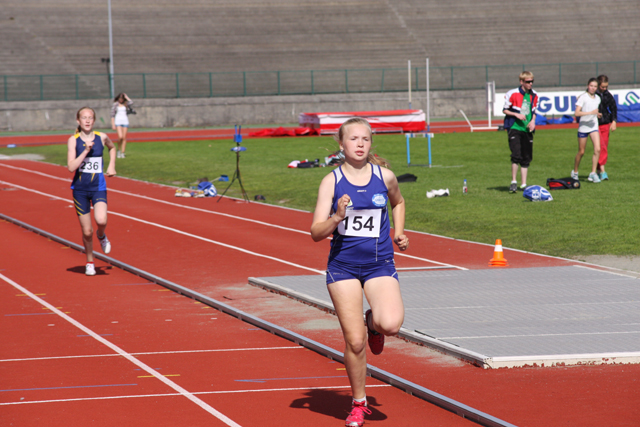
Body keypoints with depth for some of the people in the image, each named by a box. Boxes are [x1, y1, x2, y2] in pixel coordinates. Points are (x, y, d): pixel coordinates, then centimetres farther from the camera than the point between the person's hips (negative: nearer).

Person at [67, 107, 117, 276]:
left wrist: (112, 166, 12)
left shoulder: (102, 137, 0)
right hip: (80, 188, 0)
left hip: (98, 187, 0)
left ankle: (101, 236, 11)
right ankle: (89, 262, 27)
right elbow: (71, 167, -17)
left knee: (101, 220, -26)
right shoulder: (73, 140, -6)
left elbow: (112, 148, 24)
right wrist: (86, 150, -22)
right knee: (87, 231, 3)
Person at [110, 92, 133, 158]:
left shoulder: (126, 104, 6)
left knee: (124, 138, -1)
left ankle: (123, 153, 5)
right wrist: (113, 124, -2)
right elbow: (112, 115, 3)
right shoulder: (115, 105, 2)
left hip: (125, 121, 2)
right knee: (120, 137, -15)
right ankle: (119, 150, 9)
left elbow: (131, 103, -17)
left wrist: (126, 97, -4)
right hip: (118, 121, -2)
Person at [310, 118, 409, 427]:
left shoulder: (385, 177, 2)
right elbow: (316, 233, -5)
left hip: (380, 265, 1)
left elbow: (398, 202, 26)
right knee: (354, 341, -2)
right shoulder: (331, 182, -3)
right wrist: (337, 217, -23)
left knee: (391, 324, -24)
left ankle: (373, 322, 15)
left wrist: (399, 233, 11)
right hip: (343, 265, -1)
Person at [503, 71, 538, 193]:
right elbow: (505, 110, -1)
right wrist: (517, 115, -16)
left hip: (527, 129, 5)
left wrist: (533, 121, 1)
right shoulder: (513, 94, -8)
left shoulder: (534, 95, 7)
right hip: (515, 128, -5)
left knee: (526, 158, 6)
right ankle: (513, 182, -8)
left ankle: (524, 184, 14)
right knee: (516, 155, -17)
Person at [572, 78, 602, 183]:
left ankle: (593, 174, -8)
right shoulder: (583, 97, -11)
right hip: (583, 127, -4)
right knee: (581, 152, 6)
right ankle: (575, 172, 28)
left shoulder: (597, 98, 8)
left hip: (594, 126, 4)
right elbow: (577, 113, -20)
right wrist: (591, 112, -28)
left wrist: (598, 114, 3)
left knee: (597, 149, -13)